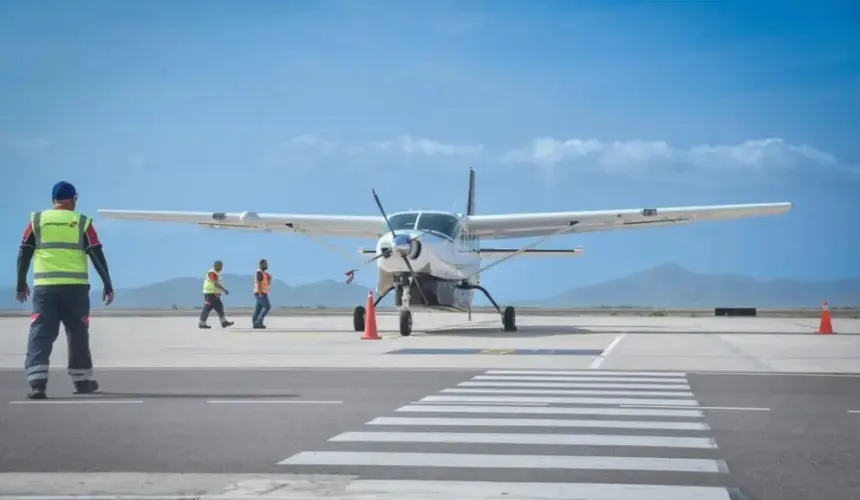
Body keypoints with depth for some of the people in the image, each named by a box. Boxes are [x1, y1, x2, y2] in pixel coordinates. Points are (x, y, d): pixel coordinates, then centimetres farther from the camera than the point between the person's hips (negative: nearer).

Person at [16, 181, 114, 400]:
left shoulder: (37, 220, 7)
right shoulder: (82, 222, 4)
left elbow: (24, 253, 6)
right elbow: (97, 255, 1)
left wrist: (21, 284, 15)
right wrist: (107, 285, 7)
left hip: (45, 287, 0)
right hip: (75, 287, 0)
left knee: (40, 333, -1)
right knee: (77, 333, 12)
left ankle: (37, 383, -14)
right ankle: (82, 381, 21)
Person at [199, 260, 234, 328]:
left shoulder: (217, 273, 16)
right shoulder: (212, 273, -17)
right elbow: (216, 284, -26)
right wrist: (224, 290, -27)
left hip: (215, 294, 10)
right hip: (210, 294, -10)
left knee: (219, 307, 5)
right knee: (207, 309, -5)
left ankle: (224, 322, 4)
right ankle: (202, 324, 1)